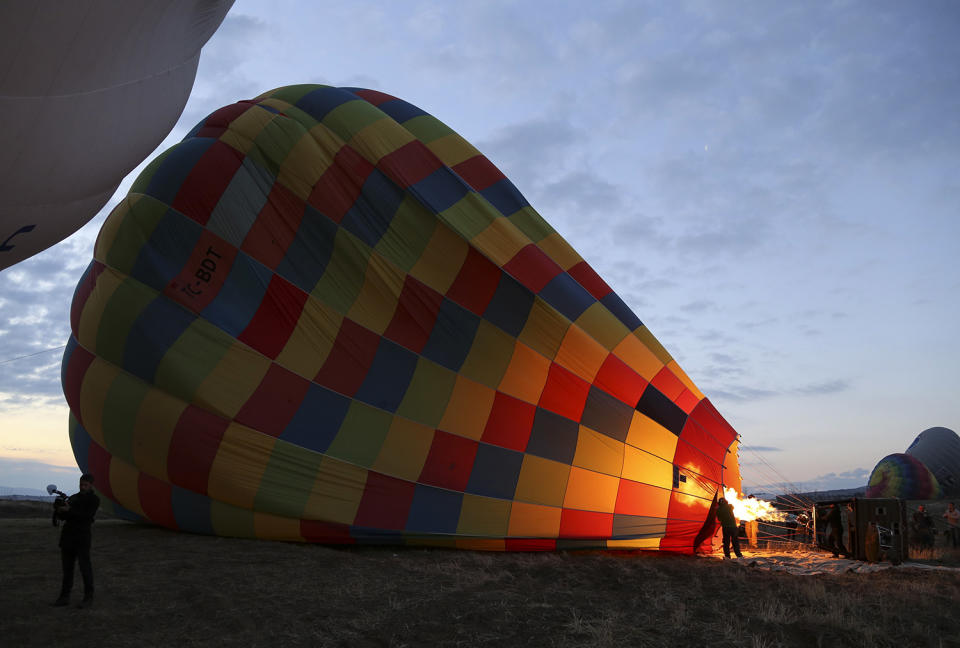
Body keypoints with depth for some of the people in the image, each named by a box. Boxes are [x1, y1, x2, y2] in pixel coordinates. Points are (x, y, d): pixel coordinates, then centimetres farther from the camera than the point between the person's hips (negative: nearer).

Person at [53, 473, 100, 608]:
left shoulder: (94, 499, 0)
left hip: (82, 538, -5)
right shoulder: (73, 498, 16)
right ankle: (64, 597, 14)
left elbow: (87, 516, -13)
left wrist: (69, 510, -19)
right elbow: (62, 516, 14)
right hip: (67, 537, 5)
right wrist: (59, 510, -8)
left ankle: (88, 597, 6)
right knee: (67, 567, 7)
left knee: (85, 567, -2)